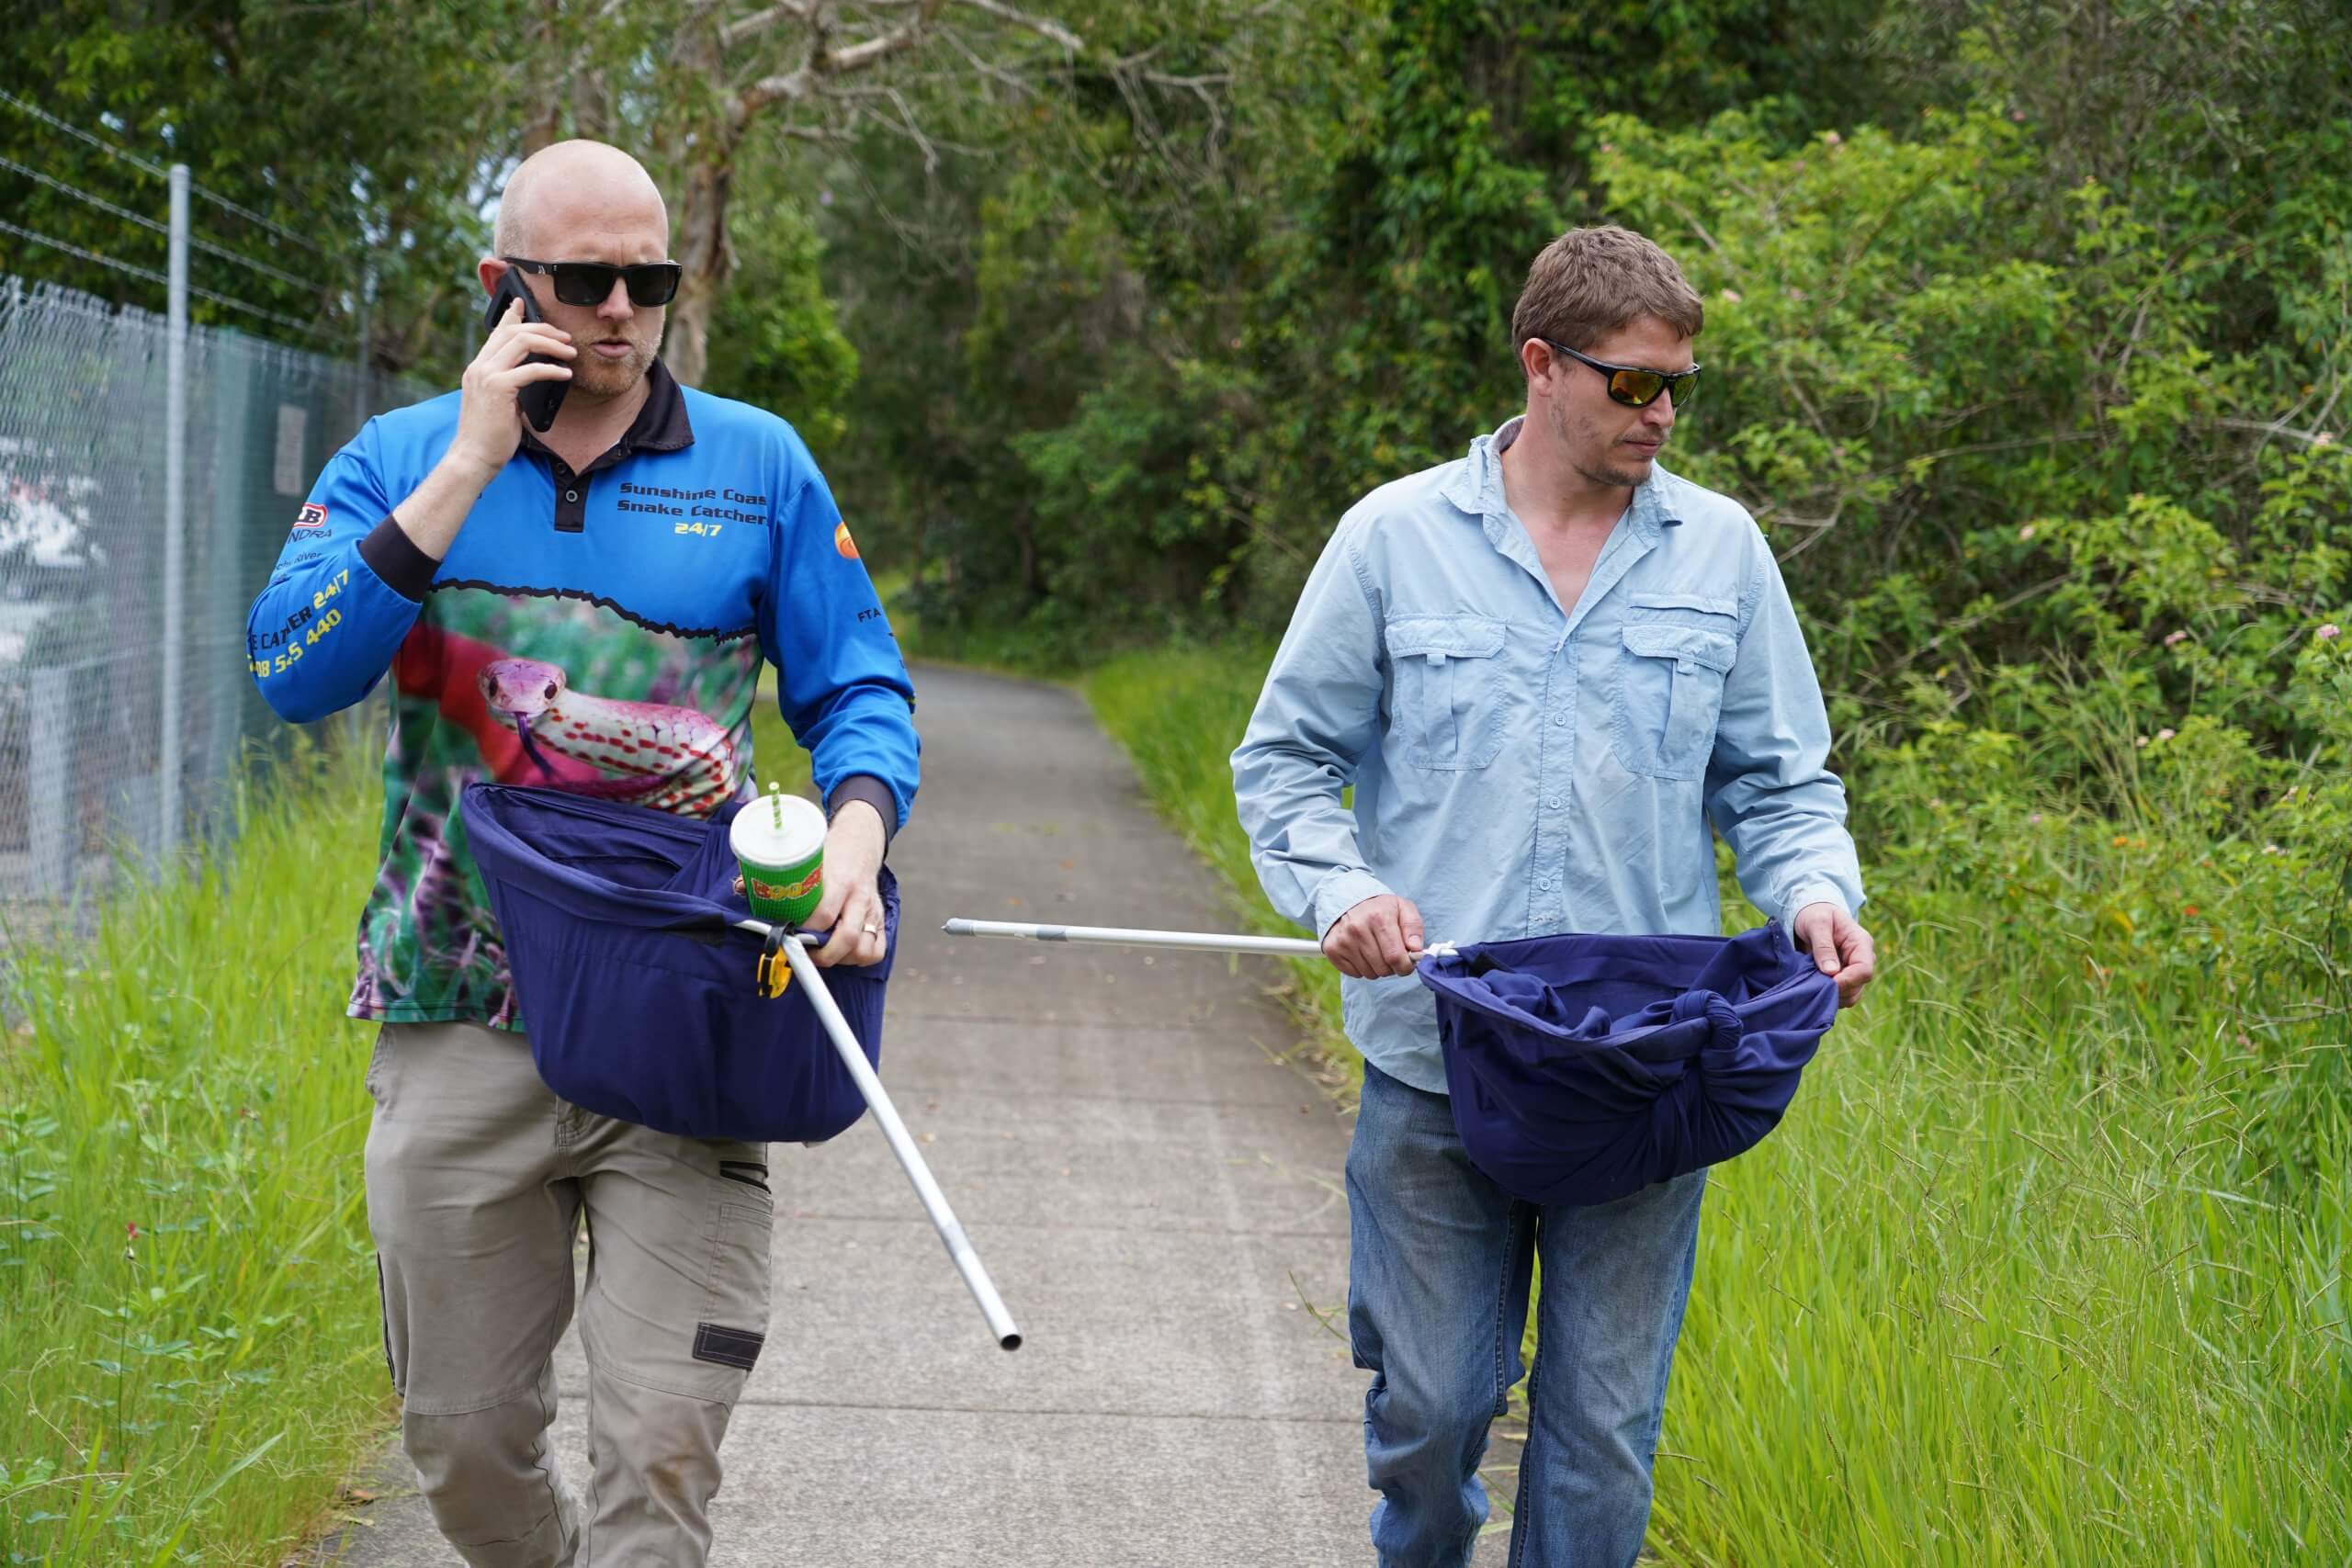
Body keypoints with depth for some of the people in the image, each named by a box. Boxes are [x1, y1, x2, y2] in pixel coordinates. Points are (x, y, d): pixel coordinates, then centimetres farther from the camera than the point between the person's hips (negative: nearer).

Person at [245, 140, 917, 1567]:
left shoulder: (759, 466, 6)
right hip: (460, 1026, 1)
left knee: (663, 1443, -10)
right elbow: (297, 675, -9)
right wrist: (473, 463, -12)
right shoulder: (399, 461, 6)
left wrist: (858, 828, -15)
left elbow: (858, 691, 8)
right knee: (465, 1441, 12)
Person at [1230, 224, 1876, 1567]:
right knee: (1429, 1405, 6)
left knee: (1604, 1425, 4)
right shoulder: (1396, 537, 2)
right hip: (1433, 1055, -1)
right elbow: (1285, 760, 7)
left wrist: (1815, 889, -8)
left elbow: (1779, 780, 13)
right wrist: (1340, 891, -12)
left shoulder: (1721, 550, 7)